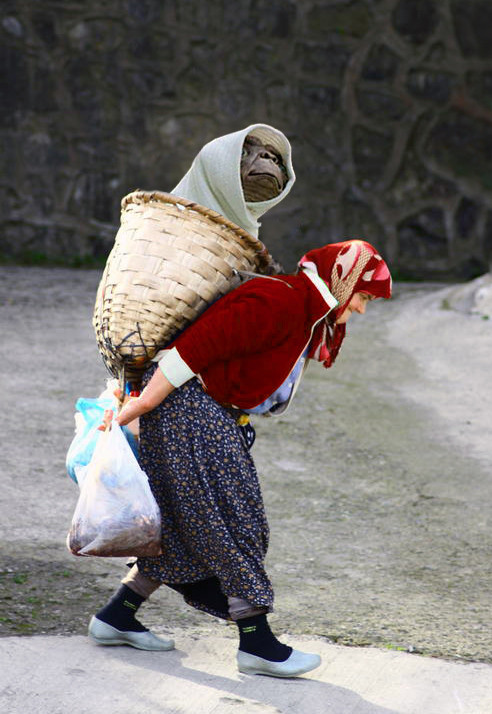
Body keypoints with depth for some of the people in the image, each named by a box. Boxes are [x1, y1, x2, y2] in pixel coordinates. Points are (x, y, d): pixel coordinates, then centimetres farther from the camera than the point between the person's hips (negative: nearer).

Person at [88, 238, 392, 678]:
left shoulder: (309, 314, 15)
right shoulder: (279, 301, -21)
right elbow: (199, 344, -26)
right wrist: (147, 401, -25)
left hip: (211, 418, 11)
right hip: (189, 406, -11)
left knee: (189, 527, 14)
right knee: (237, 521, -7)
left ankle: (116, 618, 22)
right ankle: (256, 644, -2)